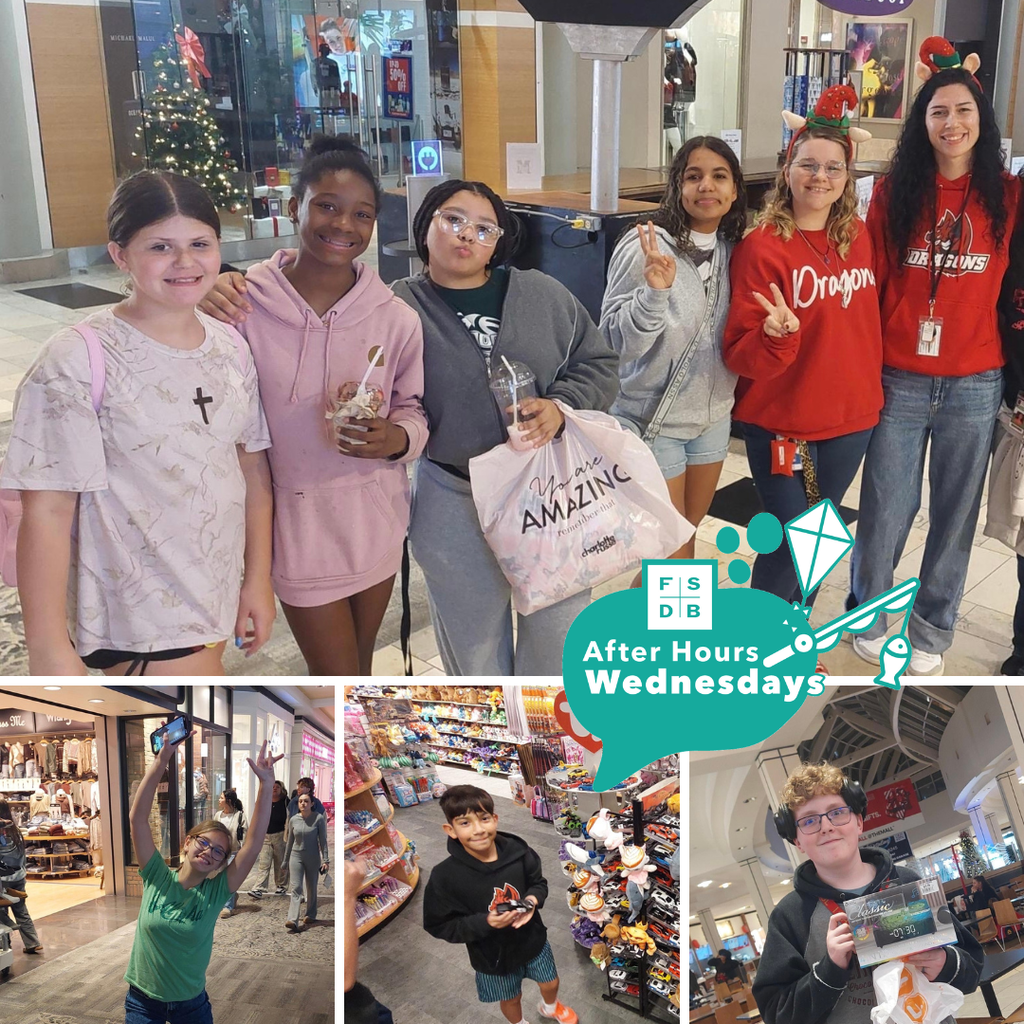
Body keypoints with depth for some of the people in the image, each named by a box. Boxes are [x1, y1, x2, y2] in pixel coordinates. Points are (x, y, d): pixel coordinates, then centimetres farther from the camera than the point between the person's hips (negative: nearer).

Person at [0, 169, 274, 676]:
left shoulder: (231, 349, 1)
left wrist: (258, 576, 8)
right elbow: (48, 510, -17)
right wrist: (48, 649, -17)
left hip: (216, 594, 6)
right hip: (139, 615, -5)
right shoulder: (77, 362, -17)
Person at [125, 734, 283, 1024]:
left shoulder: (216, 892, -9)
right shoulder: (158, 878, -10)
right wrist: (164, 757, -29)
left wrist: (266, 784, -29)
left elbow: (254, 844, -20)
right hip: (143, 1000, 0)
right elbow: (137, 816, -18)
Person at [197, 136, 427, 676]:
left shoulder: (396, 319, -8)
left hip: (376, 522, 3)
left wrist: (395, 439, -19)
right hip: (298, 521, -3)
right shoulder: (244, 302, -13)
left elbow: (414, 412, 4)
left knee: (359, 668, 21)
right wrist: (197, 320, -22)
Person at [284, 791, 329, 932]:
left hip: (313, 858, -1)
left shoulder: (319, 819, -7)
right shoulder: (293, 820, 2)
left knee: (311, 888, 9)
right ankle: (292, 920, -19)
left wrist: (326, 860, -8)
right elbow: (290, 841, 12)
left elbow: (323, 840, -4)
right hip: (296, 856, 1)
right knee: (296, 888, -9)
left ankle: (310, 915, 26)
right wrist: (286, 860, 17)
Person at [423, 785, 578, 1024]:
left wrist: (533, 899, -26)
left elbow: (538, 882, -3)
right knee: (510, 998, 24)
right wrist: (485, 922, -33)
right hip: (492, 955, -2)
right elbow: (441, 926, -21)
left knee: (550, 983, 28)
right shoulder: (445, 877, -30)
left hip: (532, 939, 3)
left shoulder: (517, 851, -22)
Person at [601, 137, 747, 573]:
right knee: (667, 552, 1)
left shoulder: (732, 248, 1)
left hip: (712, 415, 6)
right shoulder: (645, 247, -18)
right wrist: (654, 292, -36)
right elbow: (616, 340, -21)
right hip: (652, 421, -6)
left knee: (687, 535, 21)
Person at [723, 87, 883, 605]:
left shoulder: (857, 237, 3)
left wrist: (870, 387, 9)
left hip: (851, 417, 6)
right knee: (794, 542, -1)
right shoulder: (761, 247, -14)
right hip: (780, 422, -5)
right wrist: (777, 336, -34)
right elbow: (740, 354, -18)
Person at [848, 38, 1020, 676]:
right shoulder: (895, 192, 2)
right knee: (887, 509, 6)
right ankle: (868, 613, 30)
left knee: (955, 512, 11)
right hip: (898, 379, -1)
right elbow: (871, 283, 1)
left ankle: (933, 628, 29)